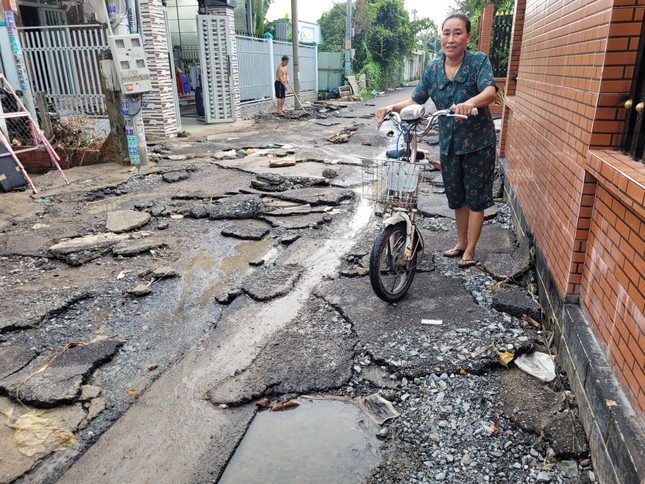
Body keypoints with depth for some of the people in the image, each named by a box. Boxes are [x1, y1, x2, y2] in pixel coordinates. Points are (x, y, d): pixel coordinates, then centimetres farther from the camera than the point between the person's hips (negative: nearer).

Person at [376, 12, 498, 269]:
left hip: (478, 142, -4)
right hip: (449, 143, 5)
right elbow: (416, 100, 6)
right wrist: (393, 107, -13)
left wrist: (470, 103, -48)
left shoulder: (479, 61, -12)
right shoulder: (433, 68, 1)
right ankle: (461, 242, 35)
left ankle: (470, 250, 18)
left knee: (475, 197, 5)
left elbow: (490, 91, -27)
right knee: (456, 197, 16)